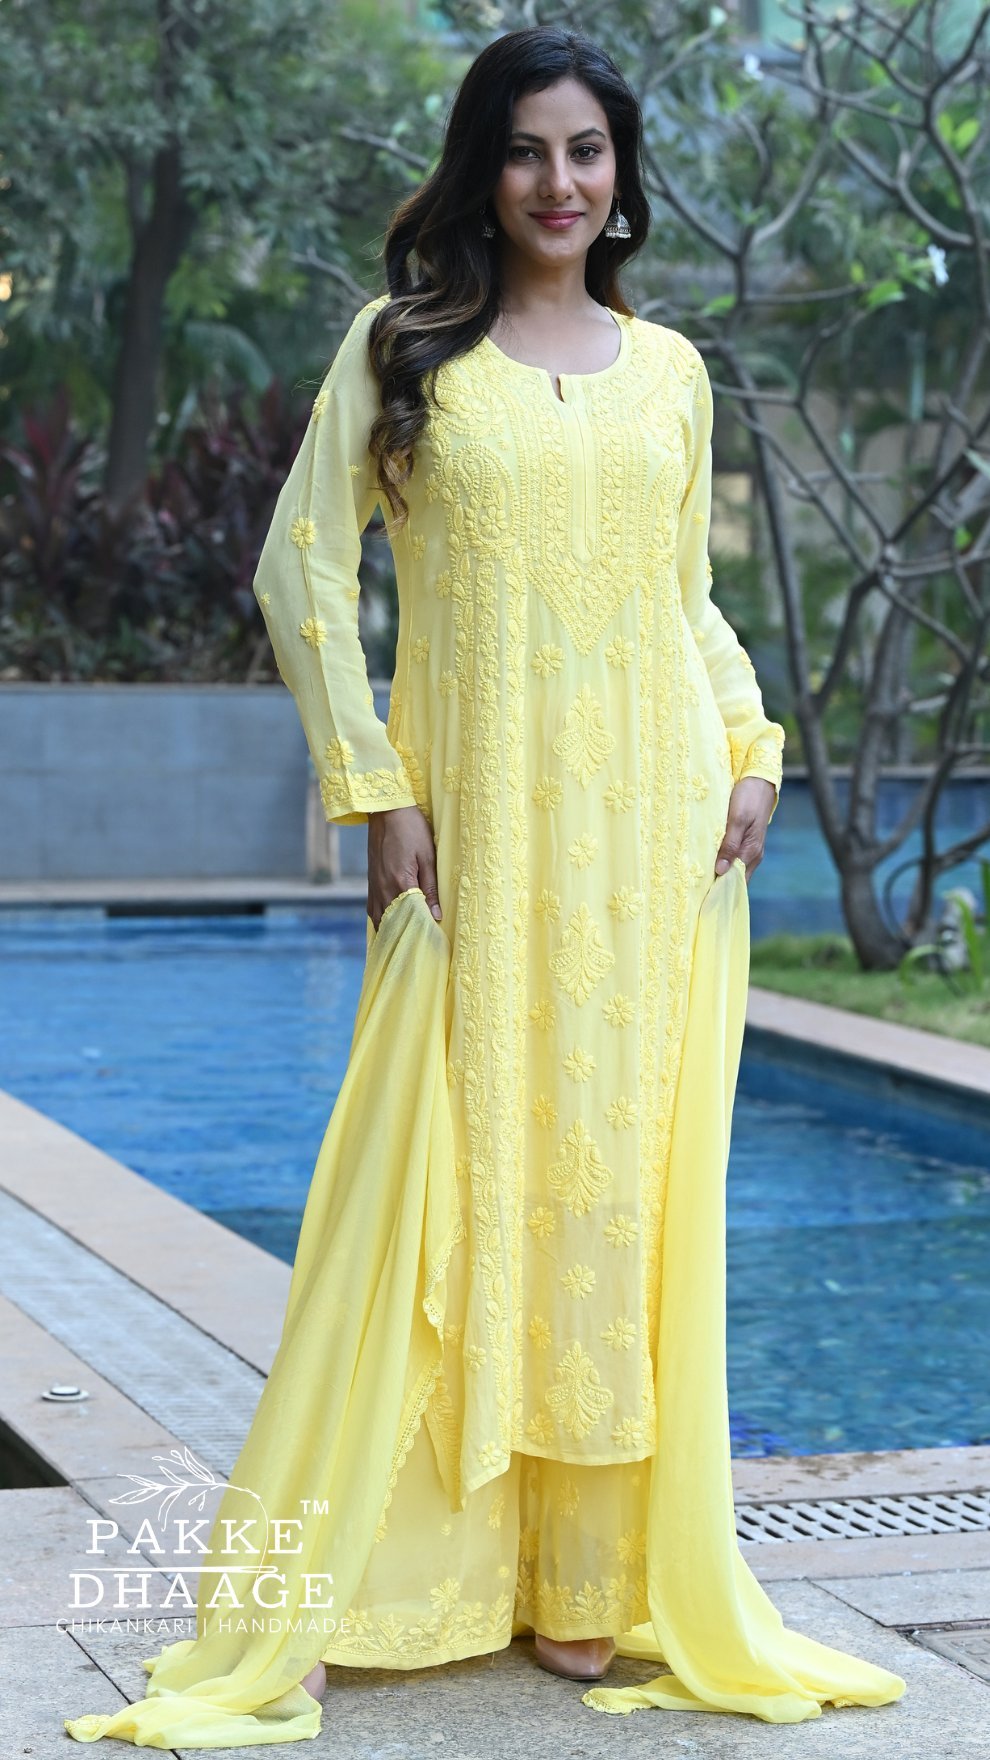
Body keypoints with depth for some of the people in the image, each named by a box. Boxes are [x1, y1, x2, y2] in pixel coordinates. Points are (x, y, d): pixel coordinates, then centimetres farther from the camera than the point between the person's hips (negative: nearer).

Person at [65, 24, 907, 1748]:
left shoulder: (671, 369, 13)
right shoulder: (404, 346, 3)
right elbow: (303, 569, -1)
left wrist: (752, 748, 3)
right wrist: (374, 790, -8)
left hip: (654, 826, 3)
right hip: (478, 824, -3)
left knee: (627, 1183, 5)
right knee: (439, 1182, -5)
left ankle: (593, 1579, 16)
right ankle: (299, 1617, 3)